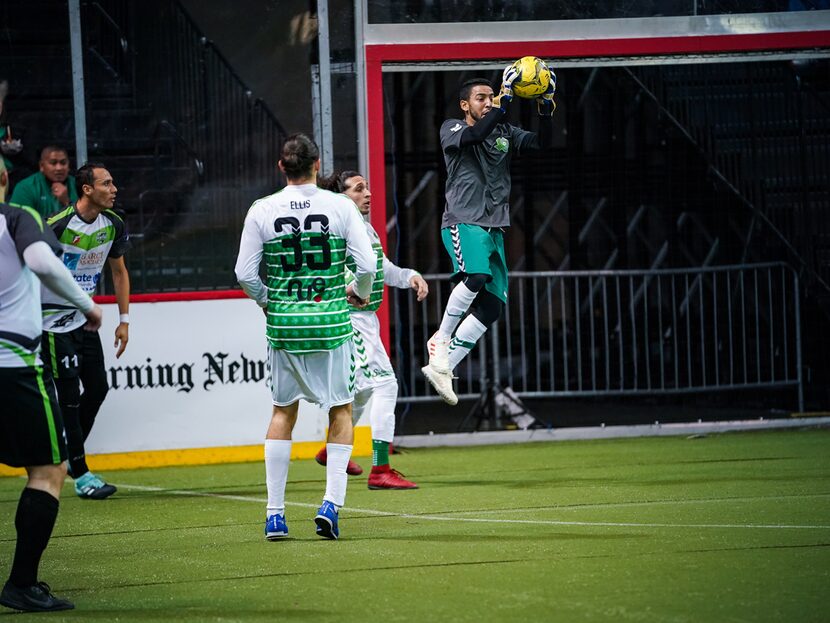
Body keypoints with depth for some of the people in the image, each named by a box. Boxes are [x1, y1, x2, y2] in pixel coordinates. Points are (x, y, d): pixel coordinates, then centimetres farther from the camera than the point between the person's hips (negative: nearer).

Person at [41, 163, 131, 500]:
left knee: (98, 387, 6)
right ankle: (80, 475, -1)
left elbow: (119, 271, 14)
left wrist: (124, 320, 10)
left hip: (84, 317, 7)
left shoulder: (113, 225, -1)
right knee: (70, 394, -7)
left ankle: (71, 454, 24)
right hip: (53, 319, -7)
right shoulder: (58, 226, -22)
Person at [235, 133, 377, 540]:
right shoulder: (340, 207, -4)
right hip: (331, 322, -1)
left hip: (283, 324, 1)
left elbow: (245, 274, -2)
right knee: (341, 409, 12)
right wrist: (358, 291, 15)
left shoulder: (262, 211, -2)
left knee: (283, 411, 14)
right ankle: (331, 502, -3)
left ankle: (274, 514, 9)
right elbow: (367, 265, -6)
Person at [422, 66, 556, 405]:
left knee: (492, 306, -1)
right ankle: (441, 339, -14)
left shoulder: (505, 133, 16)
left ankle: (442, 367, 4)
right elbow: (477, 134, -21)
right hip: (463, 221, -7)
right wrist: (506, 98, -26)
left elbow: (542, 143, 3)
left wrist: (546, 108, -14)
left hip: (493, 227, 7)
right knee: (475, 277, -33)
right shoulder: (452, 129, 2)